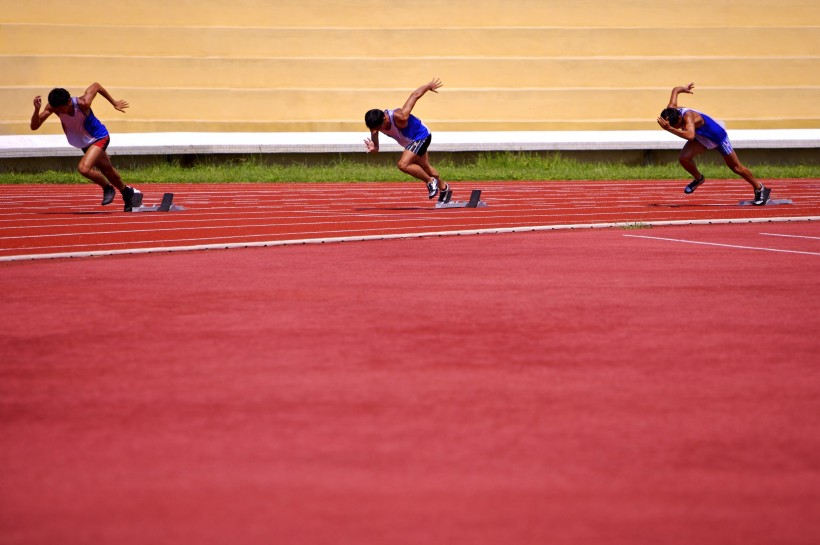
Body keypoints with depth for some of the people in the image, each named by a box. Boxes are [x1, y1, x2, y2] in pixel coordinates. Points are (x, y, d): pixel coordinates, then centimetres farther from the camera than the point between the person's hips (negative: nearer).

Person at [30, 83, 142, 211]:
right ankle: (128, 193, 47)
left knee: (84, 168, -27)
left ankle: (108, 188, -1)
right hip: (85, 143, 6)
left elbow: (96, 86, -16)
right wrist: (37, 110, -44)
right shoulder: (53, 107, -24)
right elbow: (34, 126, -26)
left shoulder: (82, 104, -35)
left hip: (99, 138, -6)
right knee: (107, 170, 23)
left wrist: (114, 103, -5)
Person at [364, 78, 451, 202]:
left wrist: (430, 86, -12)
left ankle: (430, 181, -4)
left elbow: (415, 95, -28)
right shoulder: (376, 122, -20)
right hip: (411, 142, 8)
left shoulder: (399, 117, -39)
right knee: (424, 167, 27)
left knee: (403, 165, -26)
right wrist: (373, 148, -40)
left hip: (421, 137, -8)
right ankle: (443, 189, 53)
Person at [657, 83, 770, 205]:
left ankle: (759, 188, 32)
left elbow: (690, 136, -64)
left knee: (736, 167, 9)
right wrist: (683, 88, 20)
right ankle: (698, 179, 9)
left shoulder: (688, 117, -43)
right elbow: (675, 90, -1)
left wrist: (669, 129, -68)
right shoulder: (671, 110, -21)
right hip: (702, 139, 6)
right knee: (684, 158, -19)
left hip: (718, 136, -6)